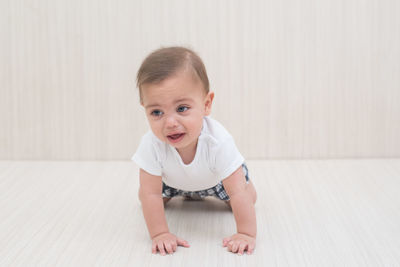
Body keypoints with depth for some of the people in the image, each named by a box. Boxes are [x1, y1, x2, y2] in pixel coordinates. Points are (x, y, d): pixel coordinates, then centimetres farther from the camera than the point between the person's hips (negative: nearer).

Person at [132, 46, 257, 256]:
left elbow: (239, 193, -44)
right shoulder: (151, 145, -43)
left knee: (248, 198, 0)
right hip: (172, 179, 1)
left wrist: (246, 234, -44)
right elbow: (151, 194, -35)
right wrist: (159, 234, -38)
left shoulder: (218, 142, -48)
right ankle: (184, 193, 36)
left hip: (216, 179, -1)